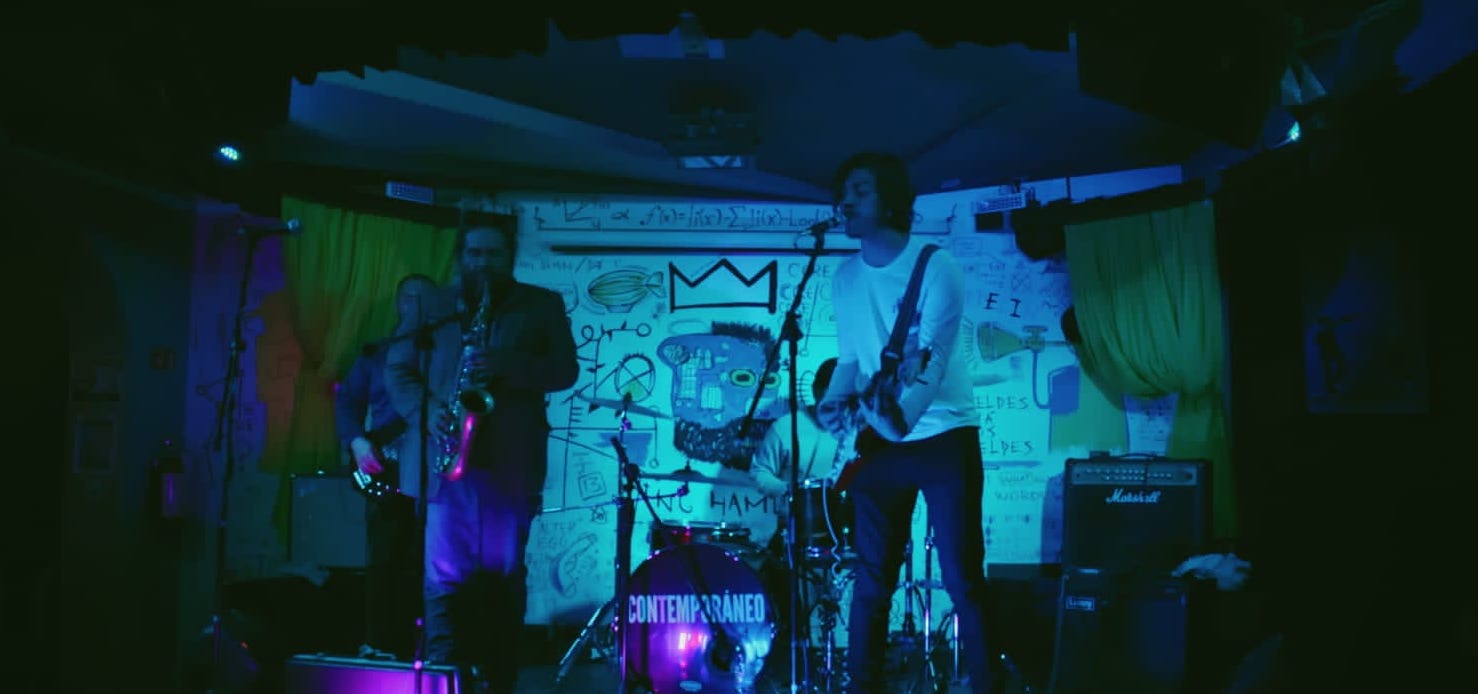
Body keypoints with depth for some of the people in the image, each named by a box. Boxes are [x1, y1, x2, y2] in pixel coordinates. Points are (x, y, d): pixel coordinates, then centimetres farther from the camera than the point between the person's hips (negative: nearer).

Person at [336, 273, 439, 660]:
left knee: (419, 564, -2)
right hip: (385, 468, 1)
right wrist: (357, 442, -7)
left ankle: (409, 647, 4)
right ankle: (378, 645, 5)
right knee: (383, 561, -2)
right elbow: (347, 400, 10)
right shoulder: (374, 354, 15)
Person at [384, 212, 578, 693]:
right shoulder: (434, 306, 13)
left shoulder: (543, 306, 9)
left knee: (503, 575, 6)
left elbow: (565, 369, -1)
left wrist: (507, 367, -17)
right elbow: (397, 368, 10)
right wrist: (426, 411, -9)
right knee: (445, 575, -1)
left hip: (511, 463, -1)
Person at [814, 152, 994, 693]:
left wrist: (903, 416, -36)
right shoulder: (845, 277, 7)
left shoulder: (935, 267, -11)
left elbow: (930, 361, -20)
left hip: (943, 438, -5)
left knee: (962, 580, -1)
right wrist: (835, 403, -6)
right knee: (871, 581, 9)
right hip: (878, 443, 5)